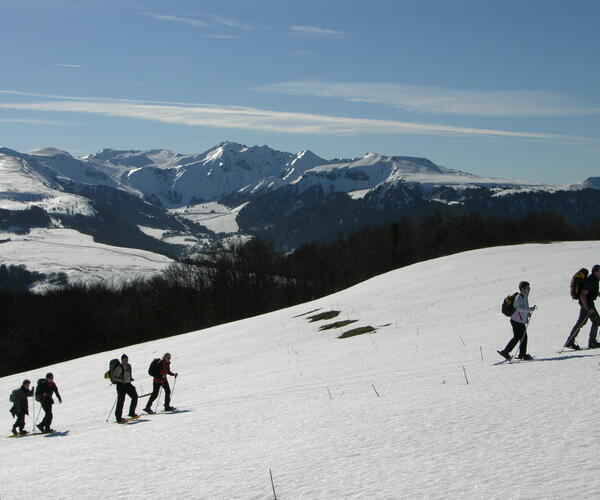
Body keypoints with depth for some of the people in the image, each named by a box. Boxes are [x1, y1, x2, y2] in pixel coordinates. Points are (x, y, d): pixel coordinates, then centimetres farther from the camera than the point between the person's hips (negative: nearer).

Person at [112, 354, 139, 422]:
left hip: (128, 384, 7)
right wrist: (121, 380, -26)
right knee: (121, 400, -9)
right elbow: (114, 377, -14)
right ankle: (118, 417, -1)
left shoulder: (129, 366, 9)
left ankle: (131, 412, 8)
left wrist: (131, 379, 5)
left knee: (135, 396, -4)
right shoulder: (119, 367, -13)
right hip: (121, 385, -7)